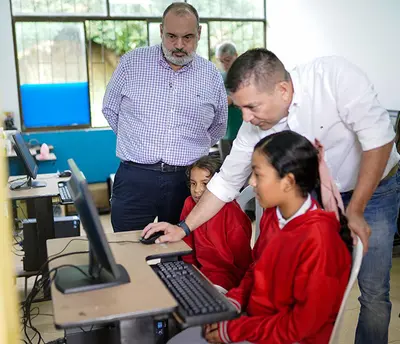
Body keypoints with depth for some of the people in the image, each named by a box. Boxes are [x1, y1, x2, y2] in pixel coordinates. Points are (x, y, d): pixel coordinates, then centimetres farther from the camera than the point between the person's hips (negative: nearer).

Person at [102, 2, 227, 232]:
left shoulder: (212, 76, 3)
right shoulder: (132, 62, 0)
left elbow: (218, 126, 18)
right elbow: (110, 109, 11)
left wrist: (189, 151, 11)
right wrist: (140, 144, 8)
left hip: (187, 179, 2)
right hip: (135, 178, -1)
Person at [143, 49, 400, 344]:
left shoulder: (335, 75, -31)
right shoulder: (255, 125, -17)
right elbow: (227, 181, -6)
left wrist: (355, 211, -23)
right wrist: (184, 228, -7)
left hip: (373, 188, -3)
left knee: (374, 293, -1)